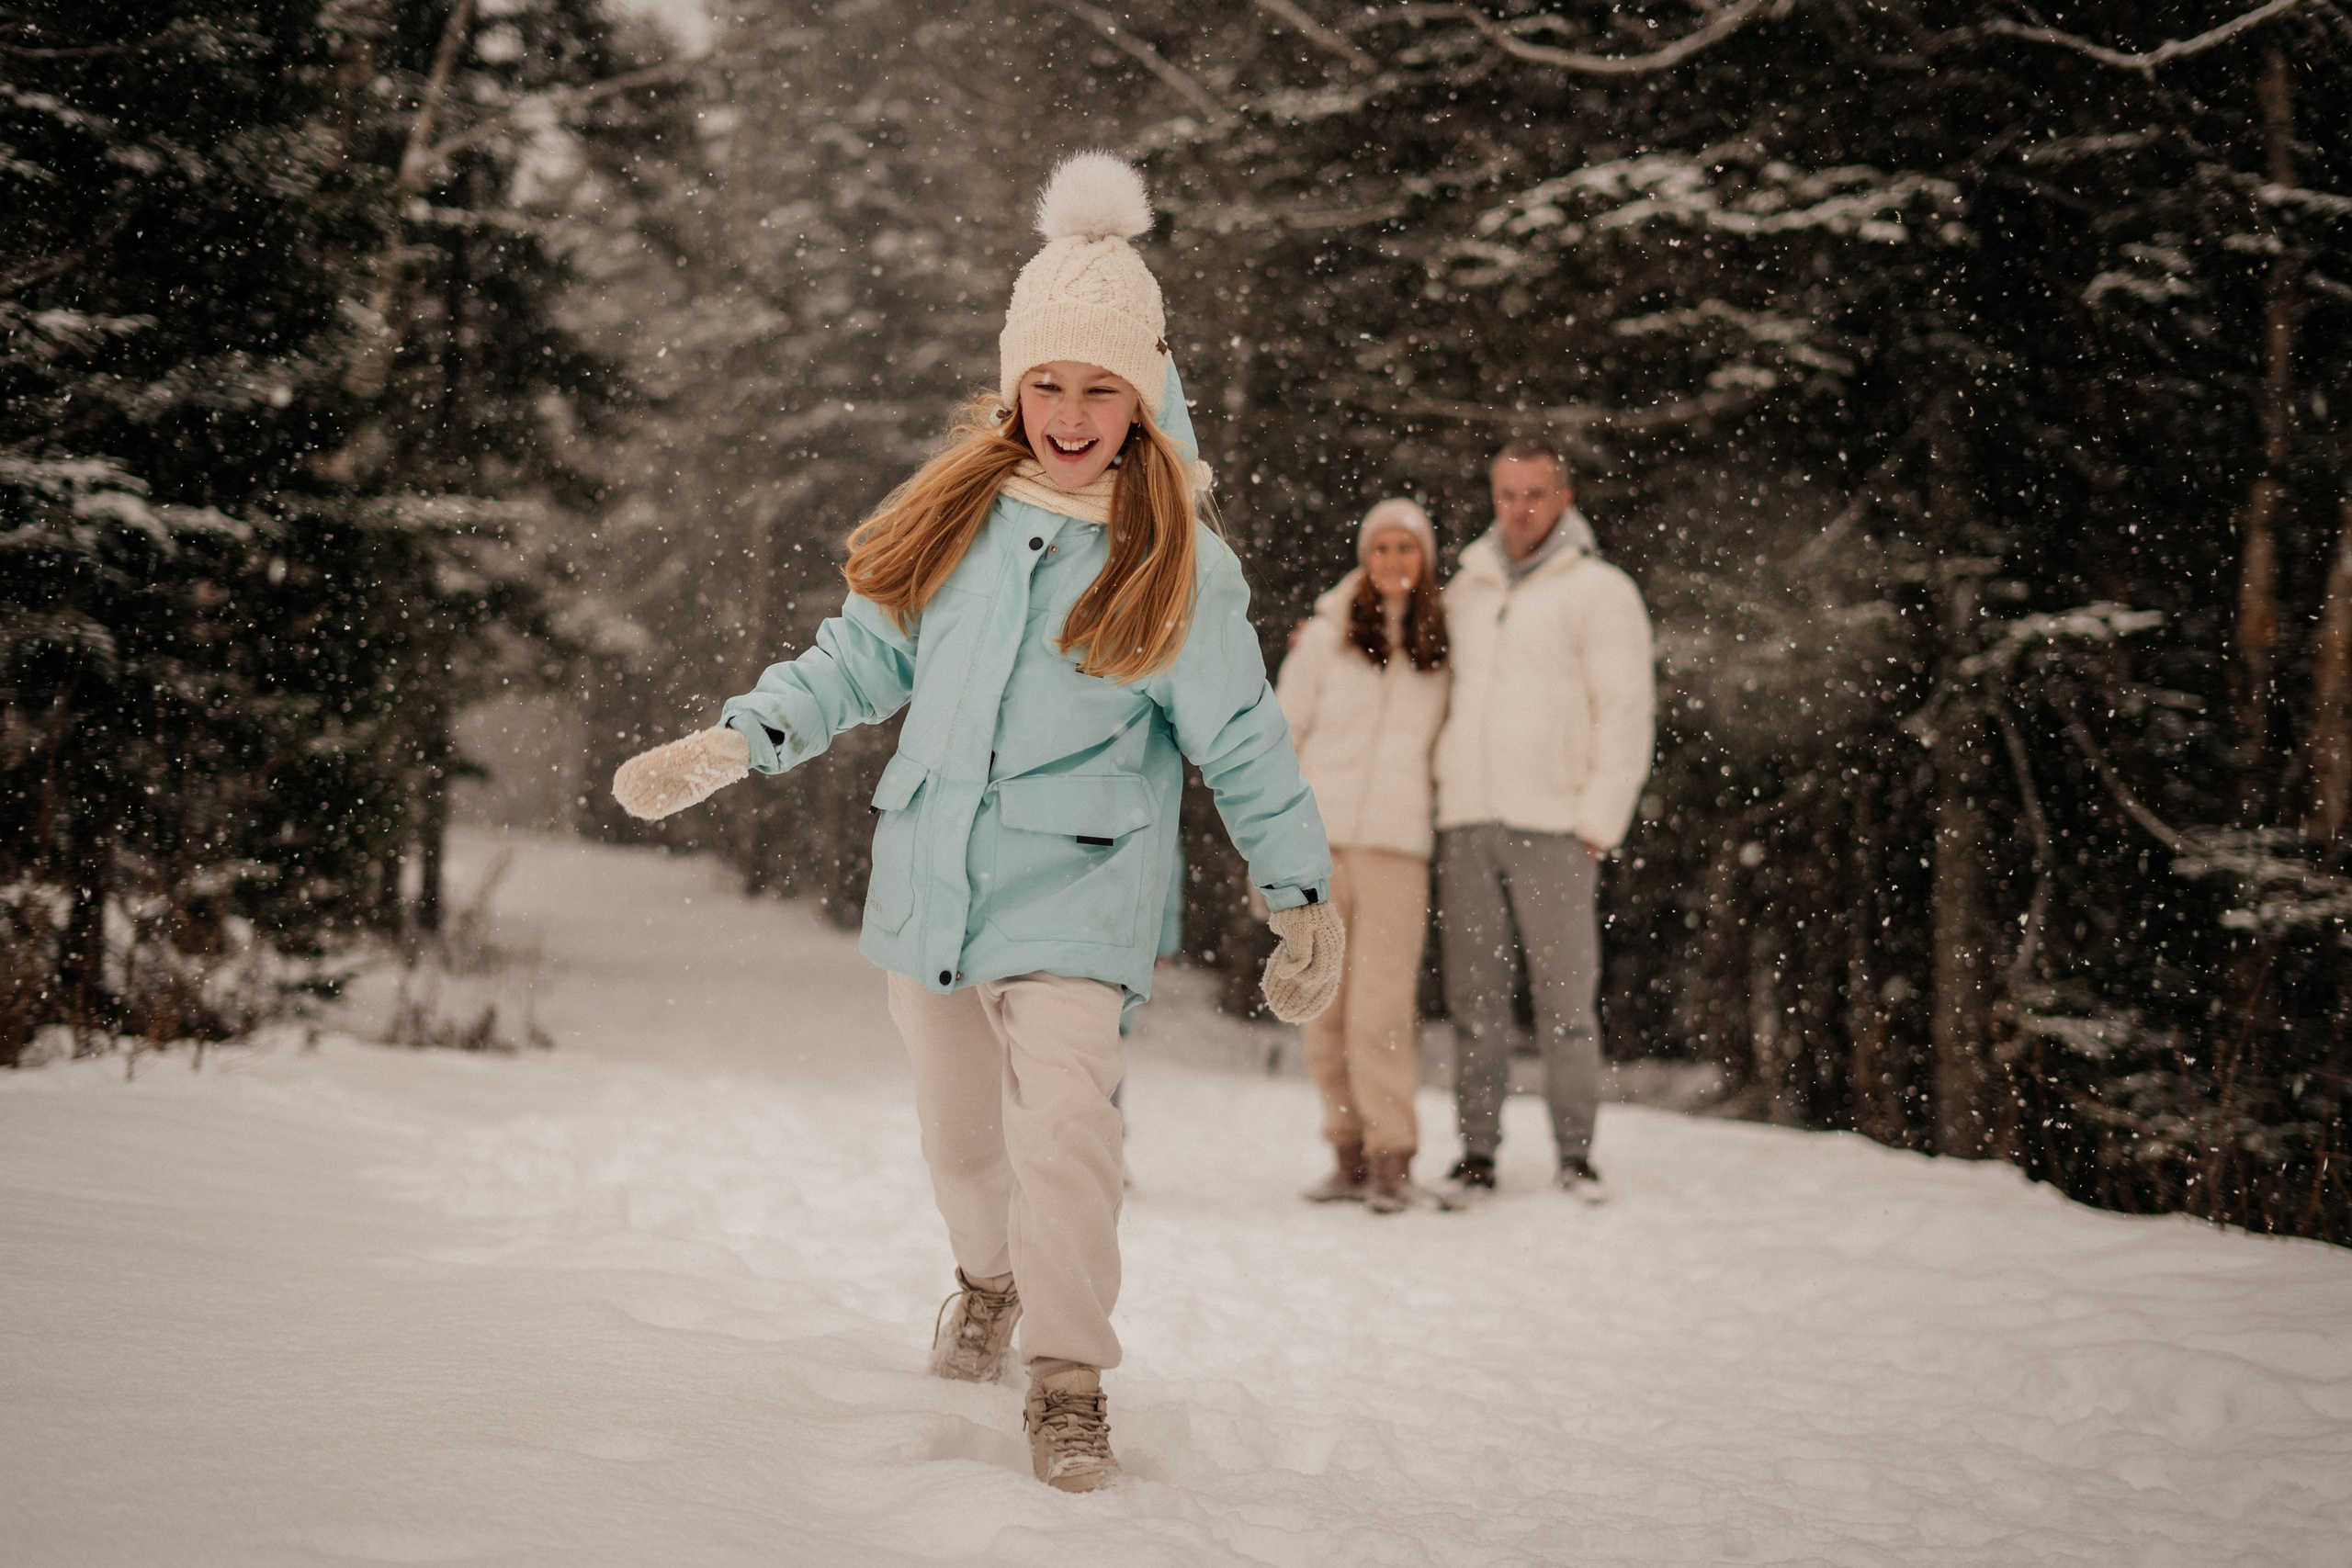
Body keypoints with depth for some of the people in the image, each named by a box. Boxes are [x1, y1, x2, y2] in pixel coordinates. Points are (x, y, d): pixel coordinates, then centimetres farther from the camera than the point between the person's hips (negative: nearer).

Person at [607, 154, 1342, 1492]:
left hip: (1074, 891, -4)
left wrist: (1309, 897, 1)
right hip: (930, 875, 4)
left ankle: (1070, 1381, -9)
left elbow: (1244, 741, 0)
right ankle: (991, 1279, 48)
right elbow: (860, 659, 10)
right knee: (958, 1131, 18)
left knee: (1060, 1125, -22)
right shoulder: (956, 516, 2)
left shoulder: (1179, 565, -7)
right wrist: (730, 745, 0)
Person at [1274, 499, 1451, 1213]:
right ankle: (1349, 1154, 12)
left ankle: (1393, 1159, -5)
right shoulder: (1325, 637, 7)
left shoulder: (1444, 647, 10)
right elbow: (1280, 737, 7)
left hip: (1397, 843, -1)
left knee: (1380, 1008, -11)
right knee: (1324, 1008, 3)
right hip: (1318, 839, 1)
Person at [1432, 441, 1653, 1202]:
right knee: (1473, 996, 3)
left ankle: (1575, 1152, 4)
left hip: (1553, 826, -4)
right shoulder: (1464, 591, 18)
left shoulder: (1600, 591, 3)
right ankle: (1477, 1150, 8)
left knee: (1565, 996, -3)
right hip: (1466, 823, 4)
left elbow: (1625, 714, -1)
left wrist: (1598, 821, -8)